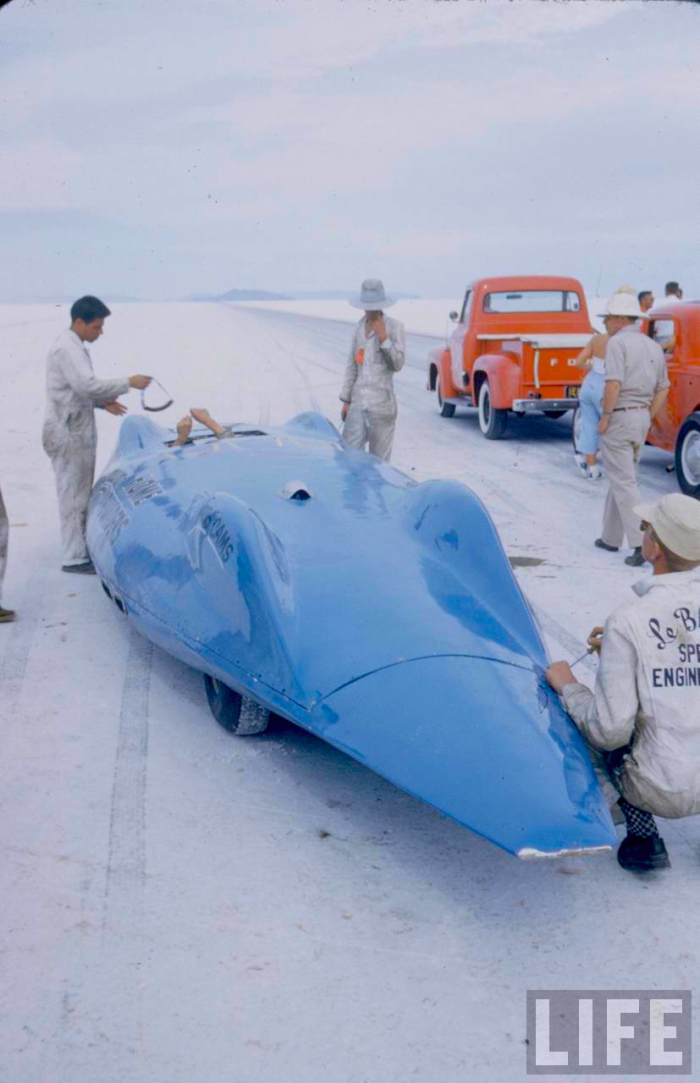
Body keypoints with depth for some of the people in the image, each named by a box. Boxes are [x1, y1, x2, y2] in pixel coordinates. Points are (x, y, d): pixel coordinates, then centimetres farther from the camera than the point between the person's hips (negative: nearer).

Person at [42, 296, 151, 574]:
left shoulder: (74, 347, 15)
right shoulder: (67, 348, -17)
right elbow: (87, 385, -28)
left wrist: (102, 402, 8)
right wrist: (128, 382, -22)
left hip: (77, 432, 10)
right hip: (68, 434, -10)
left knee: (80, 493, 16)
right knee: (73, 495, -5)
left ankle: (82, 547, 25)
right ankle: (74, 557, 0)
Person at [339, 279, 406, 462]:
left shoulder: (394, 327, -4)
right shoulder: (360, 326, 13)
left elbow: (398, 364, -8)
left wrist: (384, 339, -19)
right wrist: (346, 399, 16)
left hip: (381, 405, -5)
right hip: (358, 403, 5)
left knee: (379, 460, -1)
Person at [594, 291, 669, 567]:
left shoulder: (617, 342, -13)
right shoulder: (654, 347, 11)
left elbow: (614, 383, -24)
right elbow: (662, 389, 12)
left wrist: (604, 417, -15)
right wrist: (646, 420, 14)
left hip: (618, 419, -8)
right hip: (641, 419, 8)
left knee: (624, 484, -6)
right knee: (622, 478, 19)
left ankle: (641, 544, -14)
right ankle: (611, 537, 27)